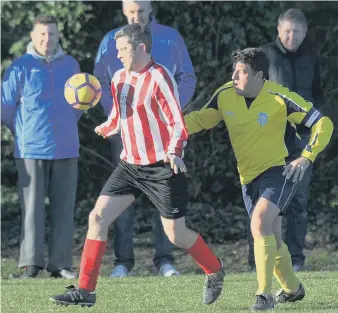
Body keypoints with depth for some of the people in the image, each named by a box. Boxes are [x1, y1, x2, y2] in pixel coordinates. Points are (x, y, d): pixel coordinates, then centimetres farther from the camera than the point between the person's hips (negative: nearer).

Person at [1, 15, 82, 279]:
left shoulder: (71, 65, 8)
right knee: (32, 208, -3)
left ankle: (60, 263, 7)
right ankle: (31, 263, 0)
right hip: (31, 150, -3)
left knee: (64, 208, 3)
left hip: (66, 149, 3)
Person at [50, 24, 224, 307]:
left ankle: (214, 271, 27)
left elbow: (177, 121, -17)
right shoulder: (120, 78, 8)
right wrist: (104, 129, 1)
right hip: (130, 165, 7)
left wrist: (174, 152, -32)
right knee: (98, 217, -6)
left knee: (176, 234, -1)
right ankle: (85, 290, -4)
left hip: (161, 167, -7)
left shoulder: (159, 77, -14)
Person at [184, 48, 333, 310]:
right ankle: (292, 289, 39)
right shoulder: (225, 95, -7)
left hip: (279, 171, -6)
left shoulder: (280, 98, -19)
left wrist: (307, 157, -27)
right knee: (271, 239, 14)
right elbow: (201, 119, 4)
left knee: (260, 224, -27)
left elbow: (323, 124, -15)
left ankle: (265, 294, -22)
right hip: (249, 178, 6)